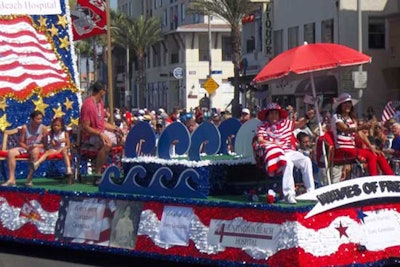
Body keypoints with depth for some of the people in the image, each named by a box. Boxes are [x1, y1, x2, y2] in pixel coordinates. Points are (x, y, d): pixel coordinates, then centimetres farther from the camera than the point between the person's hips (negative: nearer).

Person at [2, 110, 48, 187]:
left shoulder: (43, 128, -5)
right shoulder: (25, 127, -3)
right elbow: (21, 142, 0)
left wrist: (37, 145, -22)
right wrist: (27, 147, -18)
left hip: (38, 148, -3)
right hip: (25, 148, 3)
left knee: (34, 150, -40)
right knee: (11, 152, -22)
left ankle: (29, 179, -35)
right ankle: (12, 179, -25)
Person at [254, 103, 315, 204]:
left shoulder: (285, 123, 20)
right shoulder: (263, 126, 10)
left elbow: (300, 124, 17)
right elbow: (260, 140, -4)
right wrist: (274, 143, -16)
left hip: (290, 151, 5)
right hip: (277, 153, -5)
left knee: (306, 161, -16)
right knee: (288, 163, -35)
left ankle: (311, 191, -13)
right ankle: (289, 194, -36)